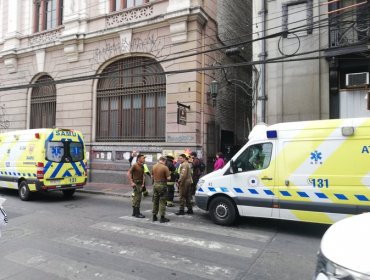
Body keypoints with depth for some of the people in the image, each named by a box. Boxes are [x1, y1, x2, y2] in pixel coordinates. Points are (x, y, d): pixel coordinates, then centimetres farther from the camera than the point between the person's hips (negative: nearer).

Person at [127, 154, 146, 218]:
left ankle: (135, 212, 23)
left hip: (140, 184, 8)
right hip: (136, 184, -8)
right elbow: (128, 173, -17)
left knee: (138, 198, 13)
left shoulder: (142, 166, 12)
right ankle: (136, 213, 1)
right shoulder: (135, 166, -12)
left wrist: (143, 183, 11)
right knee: (136, 198, -6)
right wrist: (131, 182, -20)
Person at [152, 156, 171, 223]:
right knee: (162, 201, 1)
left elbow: (152, 175, 14)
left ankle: (154, 216, 22)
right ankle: (162, 217, 4)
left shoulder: (154, 166, 4)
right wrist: (169, 175, 6)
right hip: (162, 185, -6)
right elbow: (168, 178, -15)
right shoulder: (165, 167, -15)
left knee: (155, 201, 15)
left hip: (155, 184, 6)